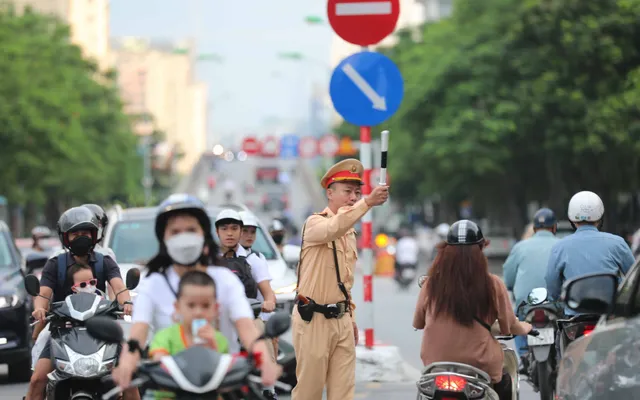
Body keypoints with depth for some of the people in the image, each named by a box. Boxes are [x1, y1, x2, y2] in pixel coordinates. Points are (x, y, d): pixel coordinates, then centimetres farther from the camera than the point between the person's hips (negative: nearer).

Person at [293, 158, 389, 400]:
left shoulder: (350, 233, 15)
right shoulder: (315, 223, -9)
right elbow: (333, 229, -34)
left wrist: (351, 317, 18)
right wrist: (367, 203, -45)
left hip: (341, 319, 7)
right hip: (313, 319, -7)